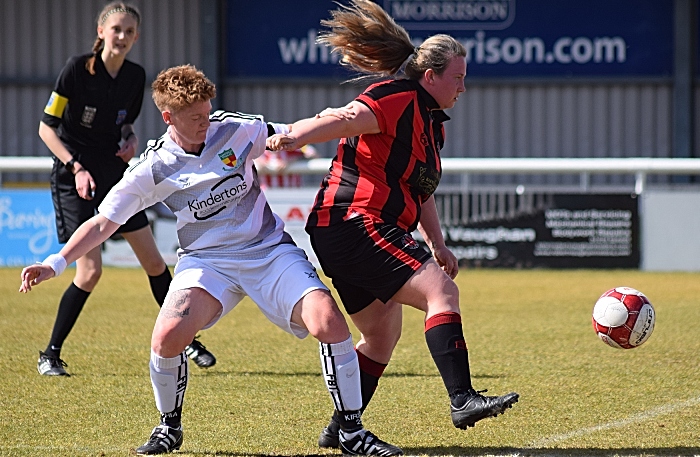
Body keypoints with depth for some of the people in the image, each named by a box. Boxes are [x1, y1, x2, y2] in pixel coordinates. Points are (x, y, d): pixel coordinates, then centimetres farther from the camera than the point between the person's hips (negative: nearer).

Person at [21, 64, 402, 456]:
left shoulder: (234, 130, -4)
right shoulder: (153, 169, -6)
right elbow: (104, 222, -1)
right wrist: (55, 263, -11)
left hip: (270, 248, 1)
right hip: (206, 261, -1)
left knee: (328, 322, -23)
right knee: (168, 336, -27)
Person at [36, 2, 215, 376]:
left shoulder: (135, 76, 1)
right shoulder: (78, 68, -15)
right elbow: (46, 127, -12)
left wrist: (131, 139, -4)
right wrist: (77, 167, -21)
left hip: (114, 173, 5)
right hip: (74, 177, -5)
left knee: (154, 263, 7)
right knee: (89, 272, -13)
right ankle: (50, 355, 1)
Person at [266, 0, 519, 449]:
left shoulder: (433, 123, 20)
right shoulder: (397, 98, -11)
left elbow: (420, 190, 28)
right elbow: (347, 118, -26)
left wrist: (437, 243, 20)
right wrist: (293, 136, -37)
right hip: (356, 222, -11)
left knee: (382, 334, 18)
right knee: (442, 291, -20)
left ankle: (341, 429, 24)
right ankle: (462, 399, -27)